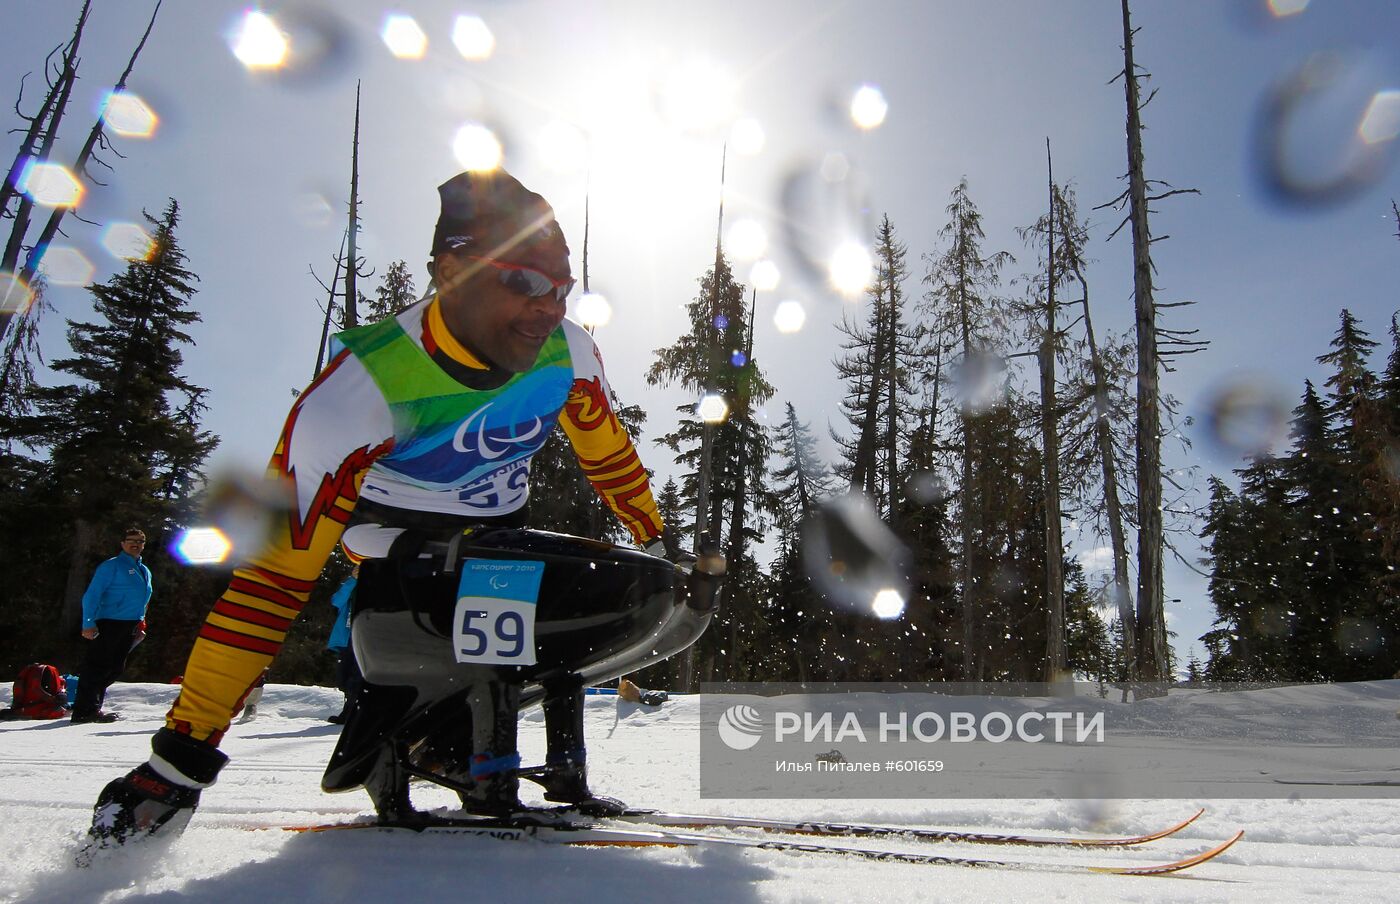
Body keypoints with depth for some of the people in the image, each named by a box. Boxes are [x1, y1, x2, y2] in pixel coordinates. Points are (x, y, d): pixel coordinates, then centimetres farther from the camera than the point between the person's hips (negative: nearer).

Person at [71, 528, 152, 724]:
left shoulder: (145, 571, 20)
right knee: (98, 665, -10)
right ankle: (85, 710, -8)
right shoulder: (111, 566, -4)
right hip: (108, 625, -8)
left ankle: (92, 708, 20)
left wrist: (140, 623, 16)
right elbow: (92, 595, -10)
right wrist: (89, 623, -18)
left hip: (129, 627, 8)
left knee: (115, 668, 11)